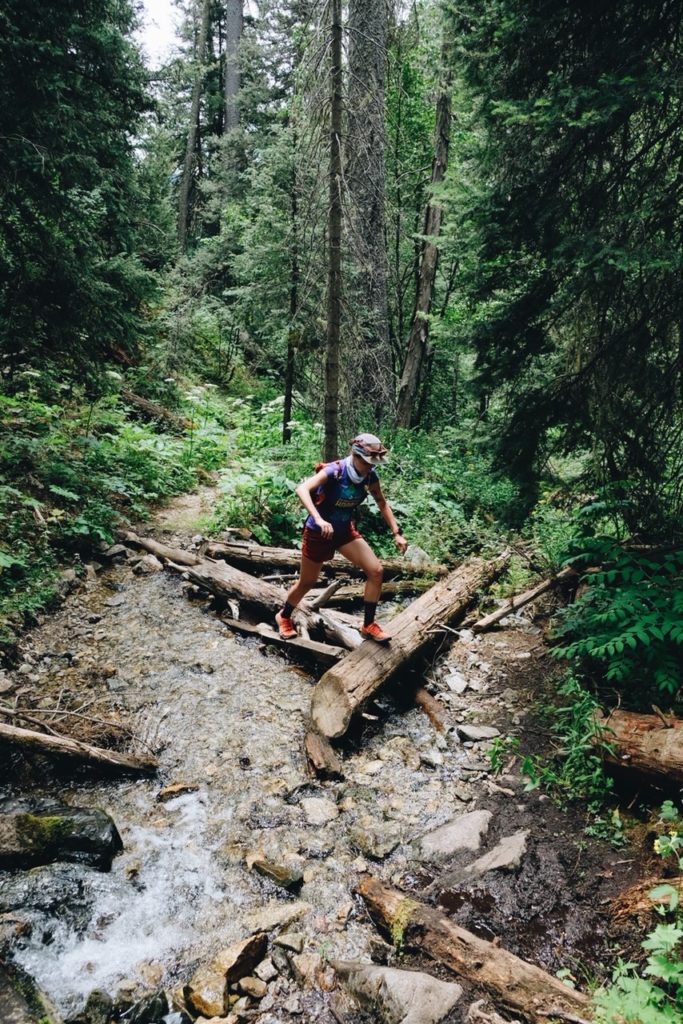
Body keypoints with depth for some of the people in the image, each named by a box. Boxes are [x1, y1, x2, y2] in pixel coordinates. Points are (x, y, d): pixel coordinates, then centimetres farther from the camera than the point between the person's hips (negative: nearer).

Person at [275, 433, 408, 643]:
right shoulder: (333, 472, -29)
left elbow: (382, 503, 5)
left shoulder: (370, 476, -11)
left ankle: (368, 625, 6)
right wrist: (318, 519, -57)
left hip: (345, 531, 5)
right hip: (319, 532, -5)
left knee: (376, 571, -9)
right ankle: (284, 616, 40)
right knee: (307, 582, 10)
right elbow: (301, 489, -43)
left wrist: (396, 533, -2)